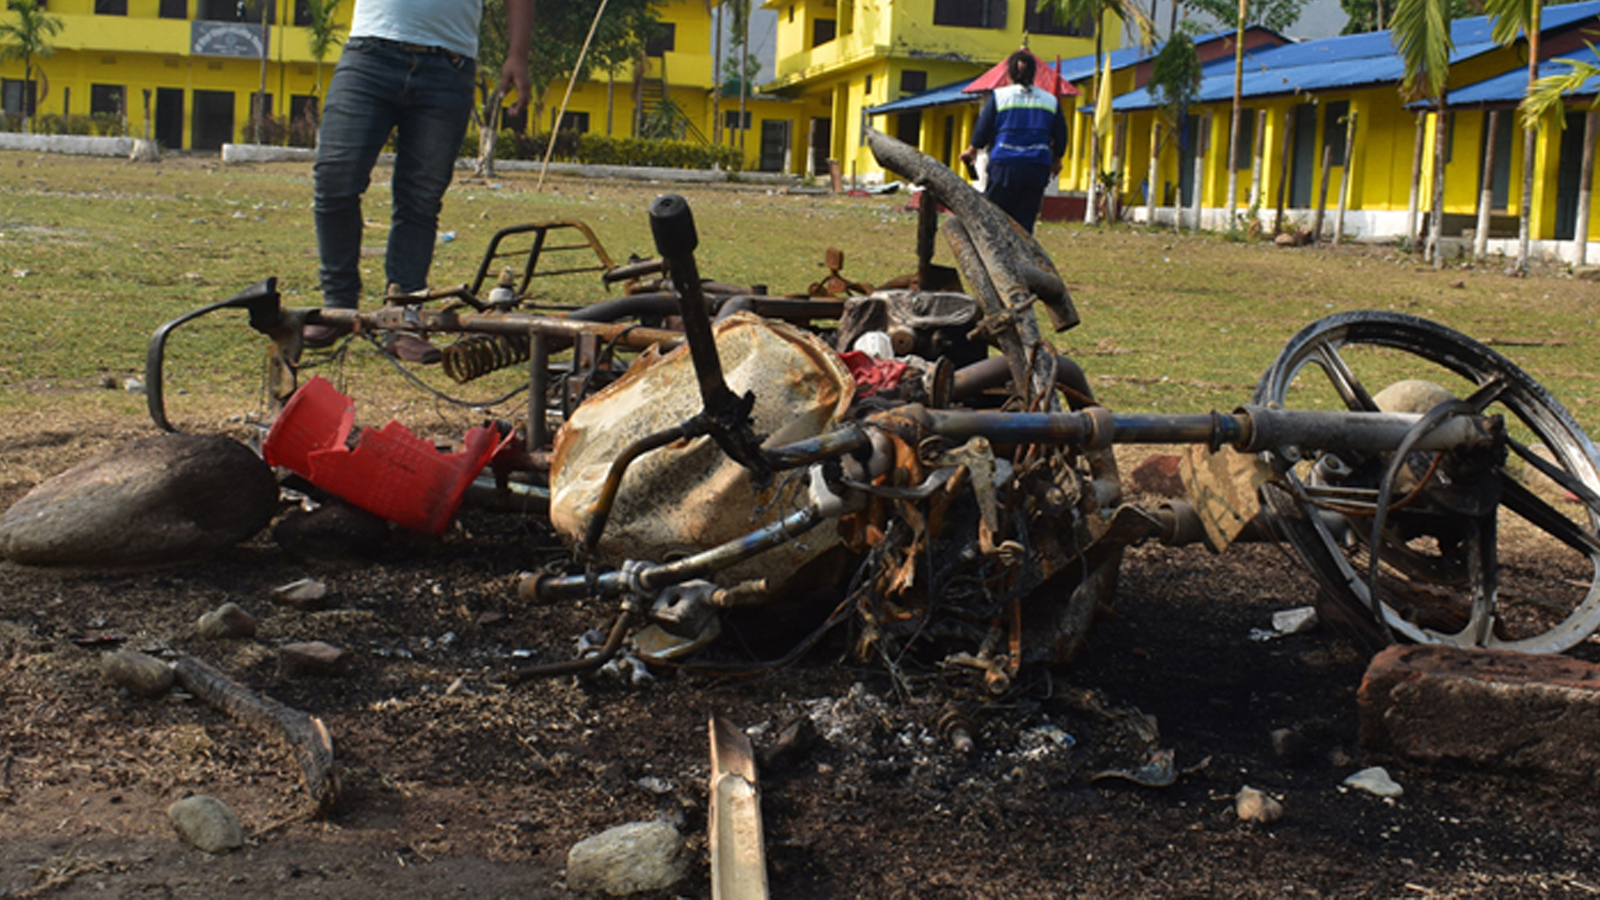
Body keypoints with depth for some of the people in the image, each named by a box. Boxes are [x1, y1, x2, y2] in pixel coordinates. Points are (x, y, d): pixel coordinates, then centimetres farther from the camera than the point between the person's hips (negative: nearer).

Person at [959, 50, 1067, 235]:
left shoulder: (999, 96, -2)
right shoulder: (1050, 100, 7)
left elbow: (983, 129, 4)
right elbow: (1060, 136, 13)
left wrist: (971, 150, 22)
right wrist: (1056, 160, 30)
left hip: (1005, 165, -3)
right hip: (1038, 169, 3)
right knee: (1025, 222, 5)